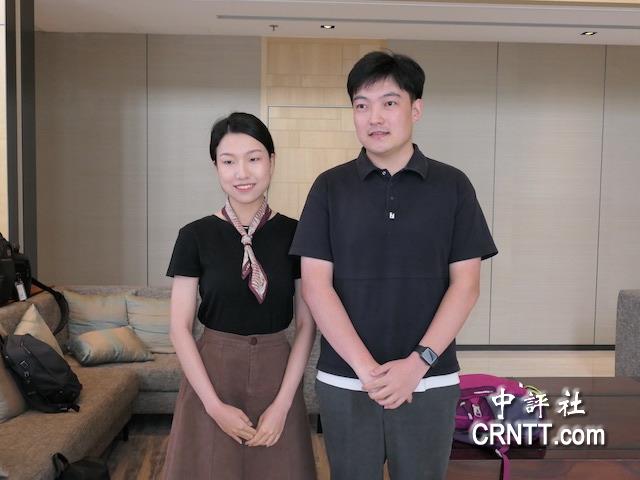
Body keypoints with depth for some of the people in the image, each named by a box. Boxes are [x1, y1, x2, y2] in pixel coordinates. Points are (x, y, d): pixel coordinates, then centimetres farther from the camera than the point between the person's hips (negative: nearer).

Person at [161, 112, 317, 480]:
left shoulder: (295, 234, -3)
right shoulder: (196, 236, -5)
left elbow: (307, 325, -2)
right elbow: (180, 328, -5)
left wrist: (282, 403, -9)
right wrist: (215, 405, -10)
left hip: (277, 375, 1)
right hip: (212, 374, 0)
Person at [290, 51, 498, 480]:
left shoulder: (453, 186, 0)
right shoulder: (330, 187, 0)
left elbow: (466, 285, -3)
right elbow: (315, 284, -5)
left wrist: (419, 362, -12)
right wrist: (364, 366, -13)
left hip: (430, 382, 0)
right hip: (345, 381, 0)